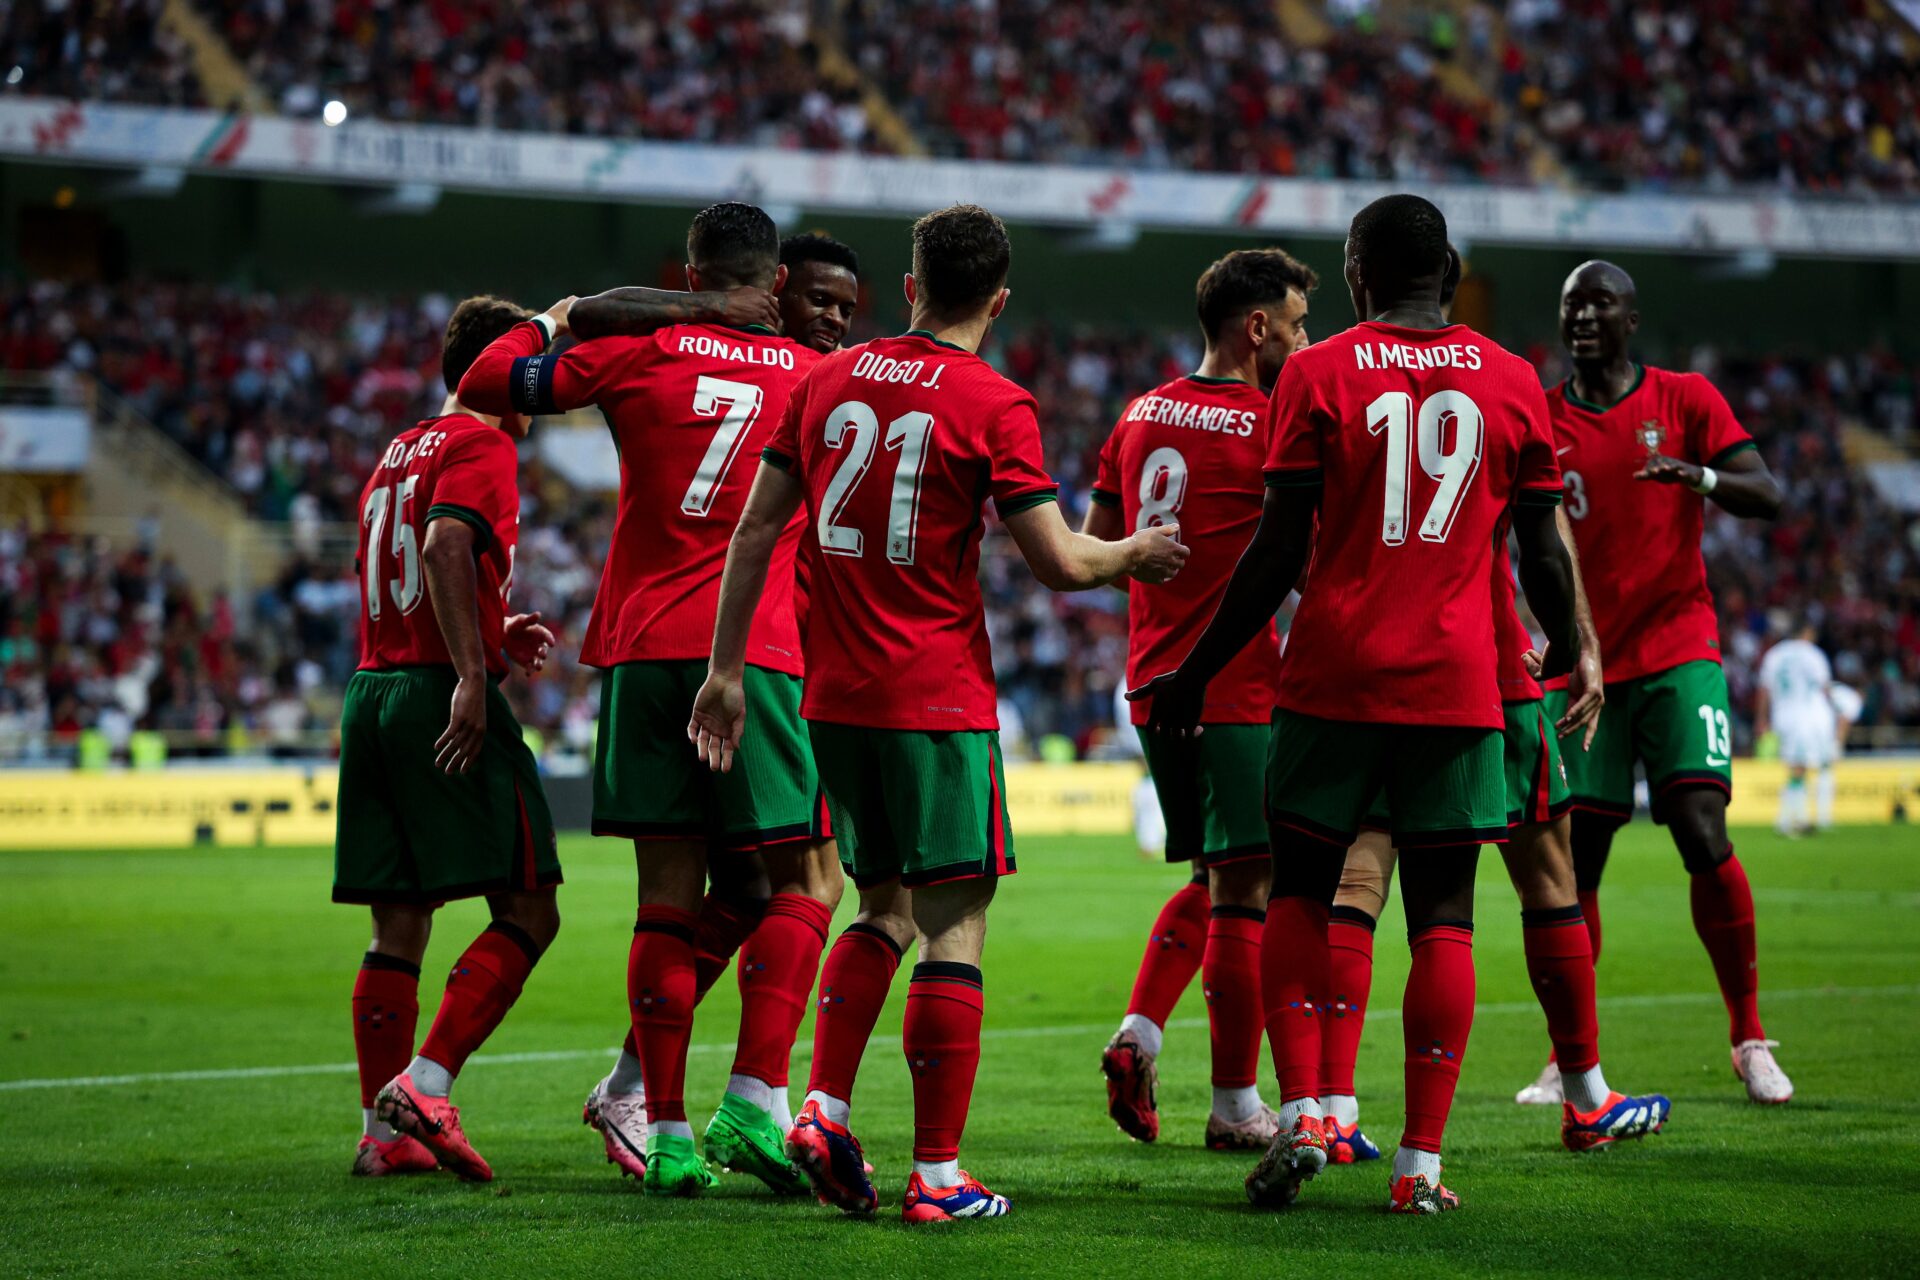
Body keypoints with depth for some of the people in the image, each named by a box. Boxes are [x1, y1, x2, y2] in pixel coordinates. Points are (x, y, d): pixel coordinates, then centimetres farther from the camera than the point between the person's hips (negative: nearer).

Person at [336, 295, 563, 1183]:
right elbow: (445, 549, -20)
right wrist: (471, 674, -24)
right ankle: (424, 1086, -18)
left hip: (369, 690, 9)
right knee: (528, 911, -6)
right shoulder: (483, 444, -4)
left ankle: (385, 1134, 6)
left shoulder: (397, 453, 23)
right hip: (442, 693, -9)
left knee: (399, 928, 8)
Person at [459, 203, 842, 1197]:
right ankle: (752, 1103, -11)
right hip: (752, 655, -2)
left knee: (669, 892, 4)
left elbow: (489, 382, 10)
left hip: (641, 649, 2)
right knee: (805, 878, 5)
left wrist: (550, 322, 28)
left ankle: (668, 1133, 2)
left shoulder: (644, 351, 5)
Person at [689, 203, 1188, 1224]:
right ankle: (936, 1176, -2)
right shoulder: (994, 406, -7)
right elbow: (1060, 564, -9)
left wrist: (724, 669, 15)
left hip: (834, 697, 6)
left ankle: (824, 1110, 6)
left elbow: (754, 532, 9)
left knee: (884, 908, 20)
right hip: (938, 699, -6)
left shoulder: (828, 380, 8)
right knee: (953, 928, -1)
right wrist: (1135, 555, 11)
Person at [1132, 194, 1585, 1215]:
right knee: (1442, 919, 3)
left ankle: (1302, 1114, -1)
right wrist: (1568, 660, 26)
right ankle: (1421, 1162, 0)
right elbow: (1544, 554, 9)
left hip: (1334, 675, -1)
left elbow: (1280, 551, -4)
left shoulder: (1319, 375, -2)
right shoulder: (1511, 382, 5)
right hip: (1455, 687, 1)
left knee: (1299, 893, 12)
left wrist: (1198, 671, 5)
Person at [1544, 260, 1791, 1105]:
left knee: (1704, 839, -14)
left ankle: (1750, 1039, 0)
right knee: (1572, 860, -1)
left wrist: (1700, 477, -25)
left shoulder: (1686, 400, 3)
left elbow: (1767, 499, -5)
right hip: (1583, 660, 2)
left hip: (1676, 649, -2)